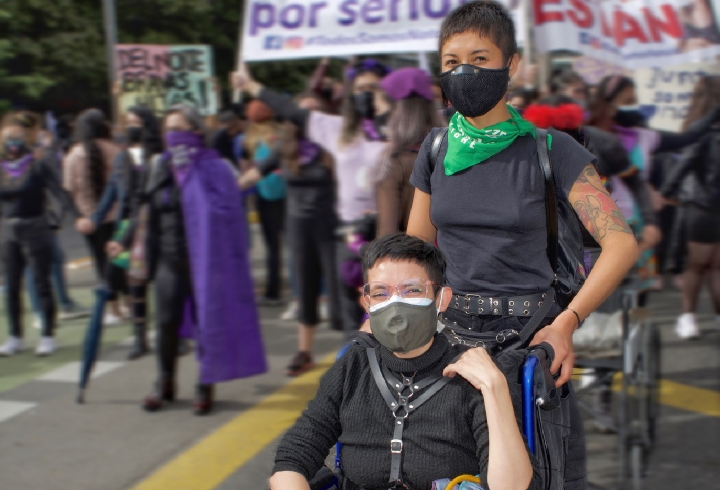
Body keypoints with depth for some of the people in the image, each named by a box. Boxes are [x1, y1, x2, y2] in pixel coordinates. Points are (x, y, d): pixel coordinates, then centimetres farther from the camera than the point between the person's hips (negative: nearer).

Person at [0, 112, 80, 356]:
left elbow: (58, 191, -18)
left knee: (41, 283, 2)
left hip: (35, 229, -5)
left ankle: (48, 336, 12)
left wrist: (78, 214, -30)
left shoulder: (38, 164, -8)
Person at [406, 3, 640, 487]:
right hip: (451, 331, 3)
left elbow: (621, 243, -11)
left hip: (529, 332, -3)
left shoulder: (549, 148, -6)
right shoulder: (436, 149, 6)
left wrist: (567, 322, -21)